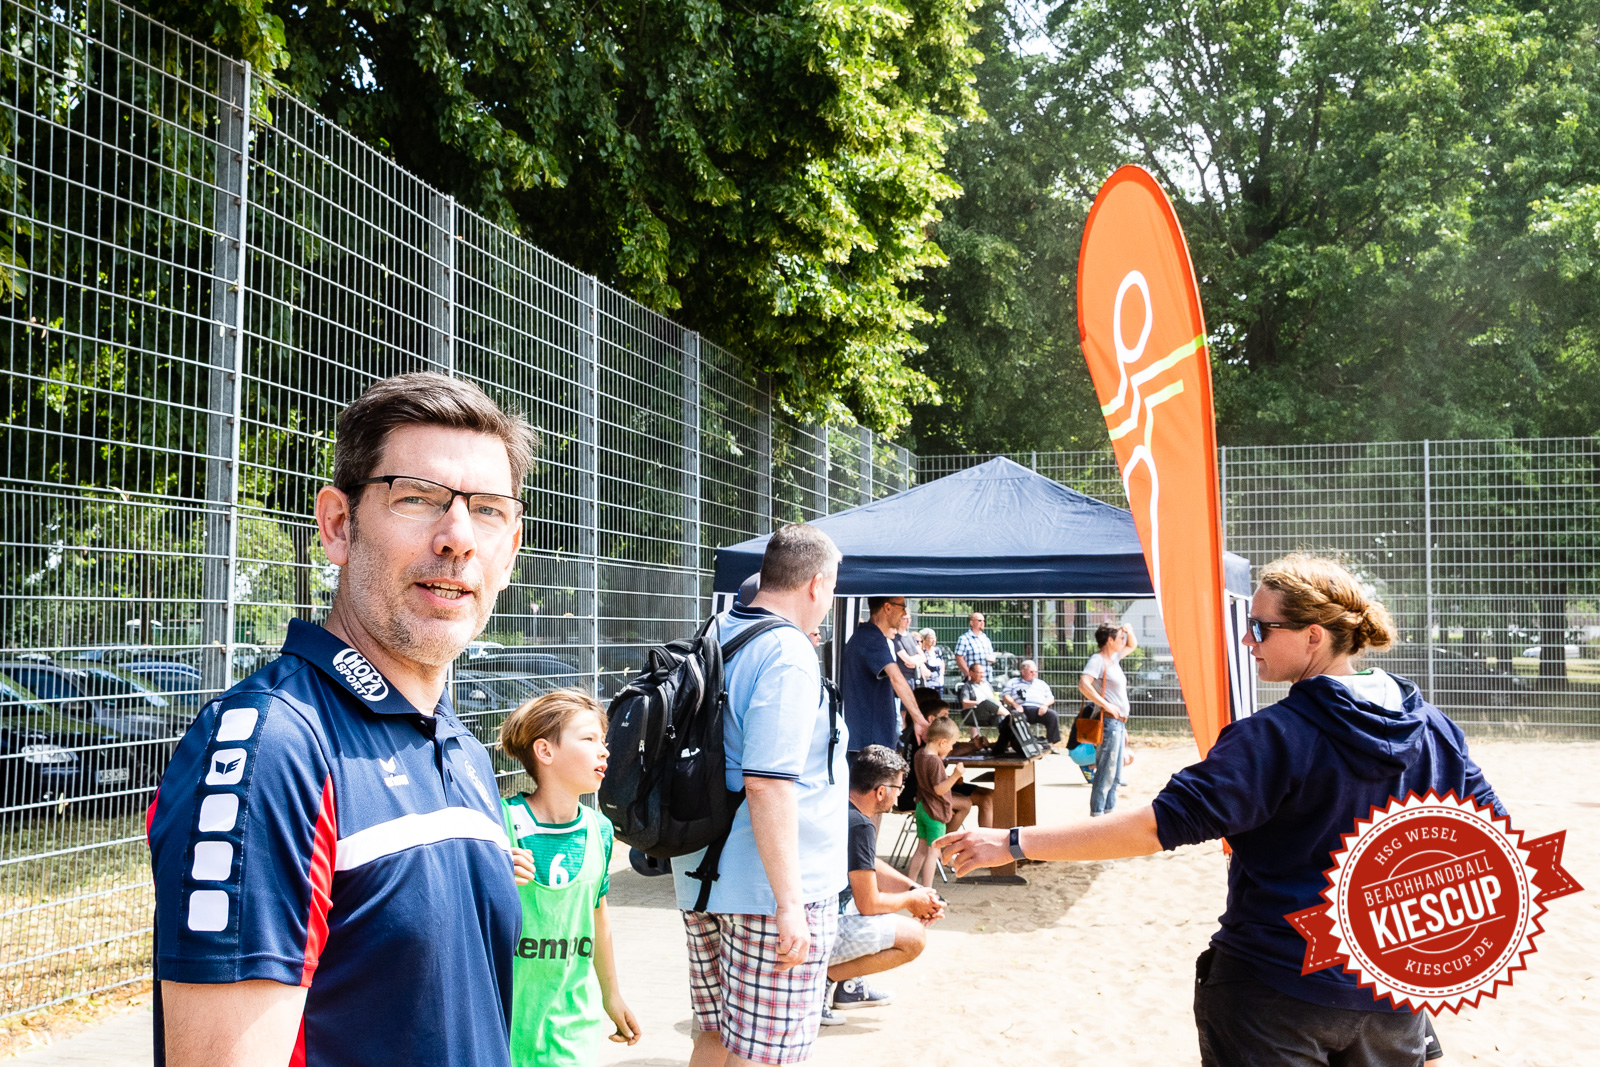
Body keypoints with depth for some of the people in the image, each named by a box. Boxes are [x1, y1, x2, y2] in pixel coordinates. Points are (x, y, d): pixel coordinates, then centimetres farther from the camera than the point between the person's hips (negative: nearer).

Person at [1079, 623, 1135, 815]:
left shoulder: (1113, 658, 16)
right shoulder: (1097, 660, -11)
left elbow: (1132, 645, 35)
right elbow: (1083, 684, -26)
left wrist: (1129, 632, 13)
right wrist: (1106, 705, -25)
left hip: (1119, 723, 10)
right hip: (1109, 722, -10)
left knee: (1115, 772, 13)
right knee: (1106, 772, -10)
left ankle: (1108, 811, 19)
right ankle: (1096, 814, -8)